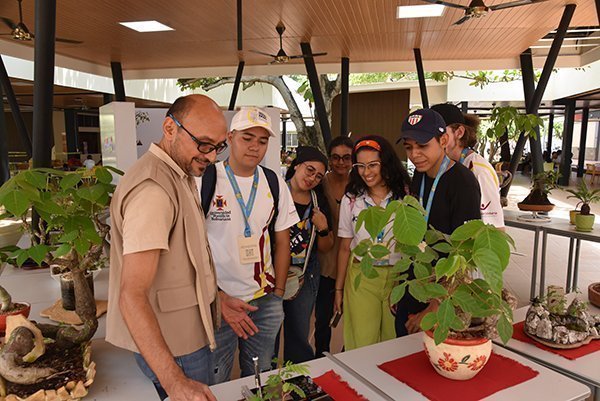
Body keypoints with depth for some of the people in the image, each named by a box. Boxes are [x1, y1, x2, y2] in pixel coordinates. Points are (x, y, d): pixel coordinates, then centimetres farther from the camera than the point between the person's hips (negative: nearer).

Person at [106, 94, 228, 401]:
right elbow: (132, 295, -30)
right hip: (173, 347, -9)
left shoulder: (179, 175, 8)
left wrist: (217, 296, 15)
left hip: (185, 334, 9)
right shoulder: (153, 189, -25)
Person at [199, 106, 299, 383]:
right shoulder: (206, 181, -9)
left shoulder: (275, 183, 5)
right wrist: (219, 298, -13)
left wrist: (278, 293, 6)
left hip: (266, 301, 4)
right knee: (213, 384, 8)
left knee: (260, 378, 17)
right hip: (217, 301, -3)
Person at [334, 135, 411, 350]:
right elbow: (345, 247, 6)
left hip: (398, 277, 0)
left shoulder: (405, 195, -3)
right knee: (362, 346, 5)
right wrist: (339, 288, 7)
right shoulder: (351, 199, 1)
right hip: (361, 277, 1)